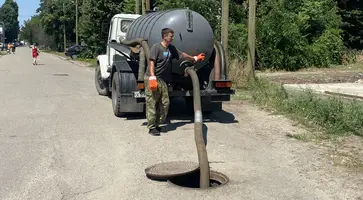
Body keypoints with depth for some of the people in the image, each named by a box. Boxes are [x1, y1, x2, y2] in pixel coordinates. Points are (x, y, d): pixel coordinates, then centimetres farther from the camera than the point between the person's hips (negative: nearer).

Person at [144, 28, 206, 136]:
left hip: (163, 80, 8)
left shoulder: (171, 48, 13)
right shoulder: (156, 47, -10)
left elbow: (182, 55, 28)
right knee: (152, 103, -5)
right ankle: (151, 127, 1)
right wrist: (152, 78, -25)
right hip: (152, 79, -8)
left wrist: (194, 58, 39)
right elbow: (151, 63, -17)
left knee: (164, 103, 7)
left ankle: (157, 124, 18)